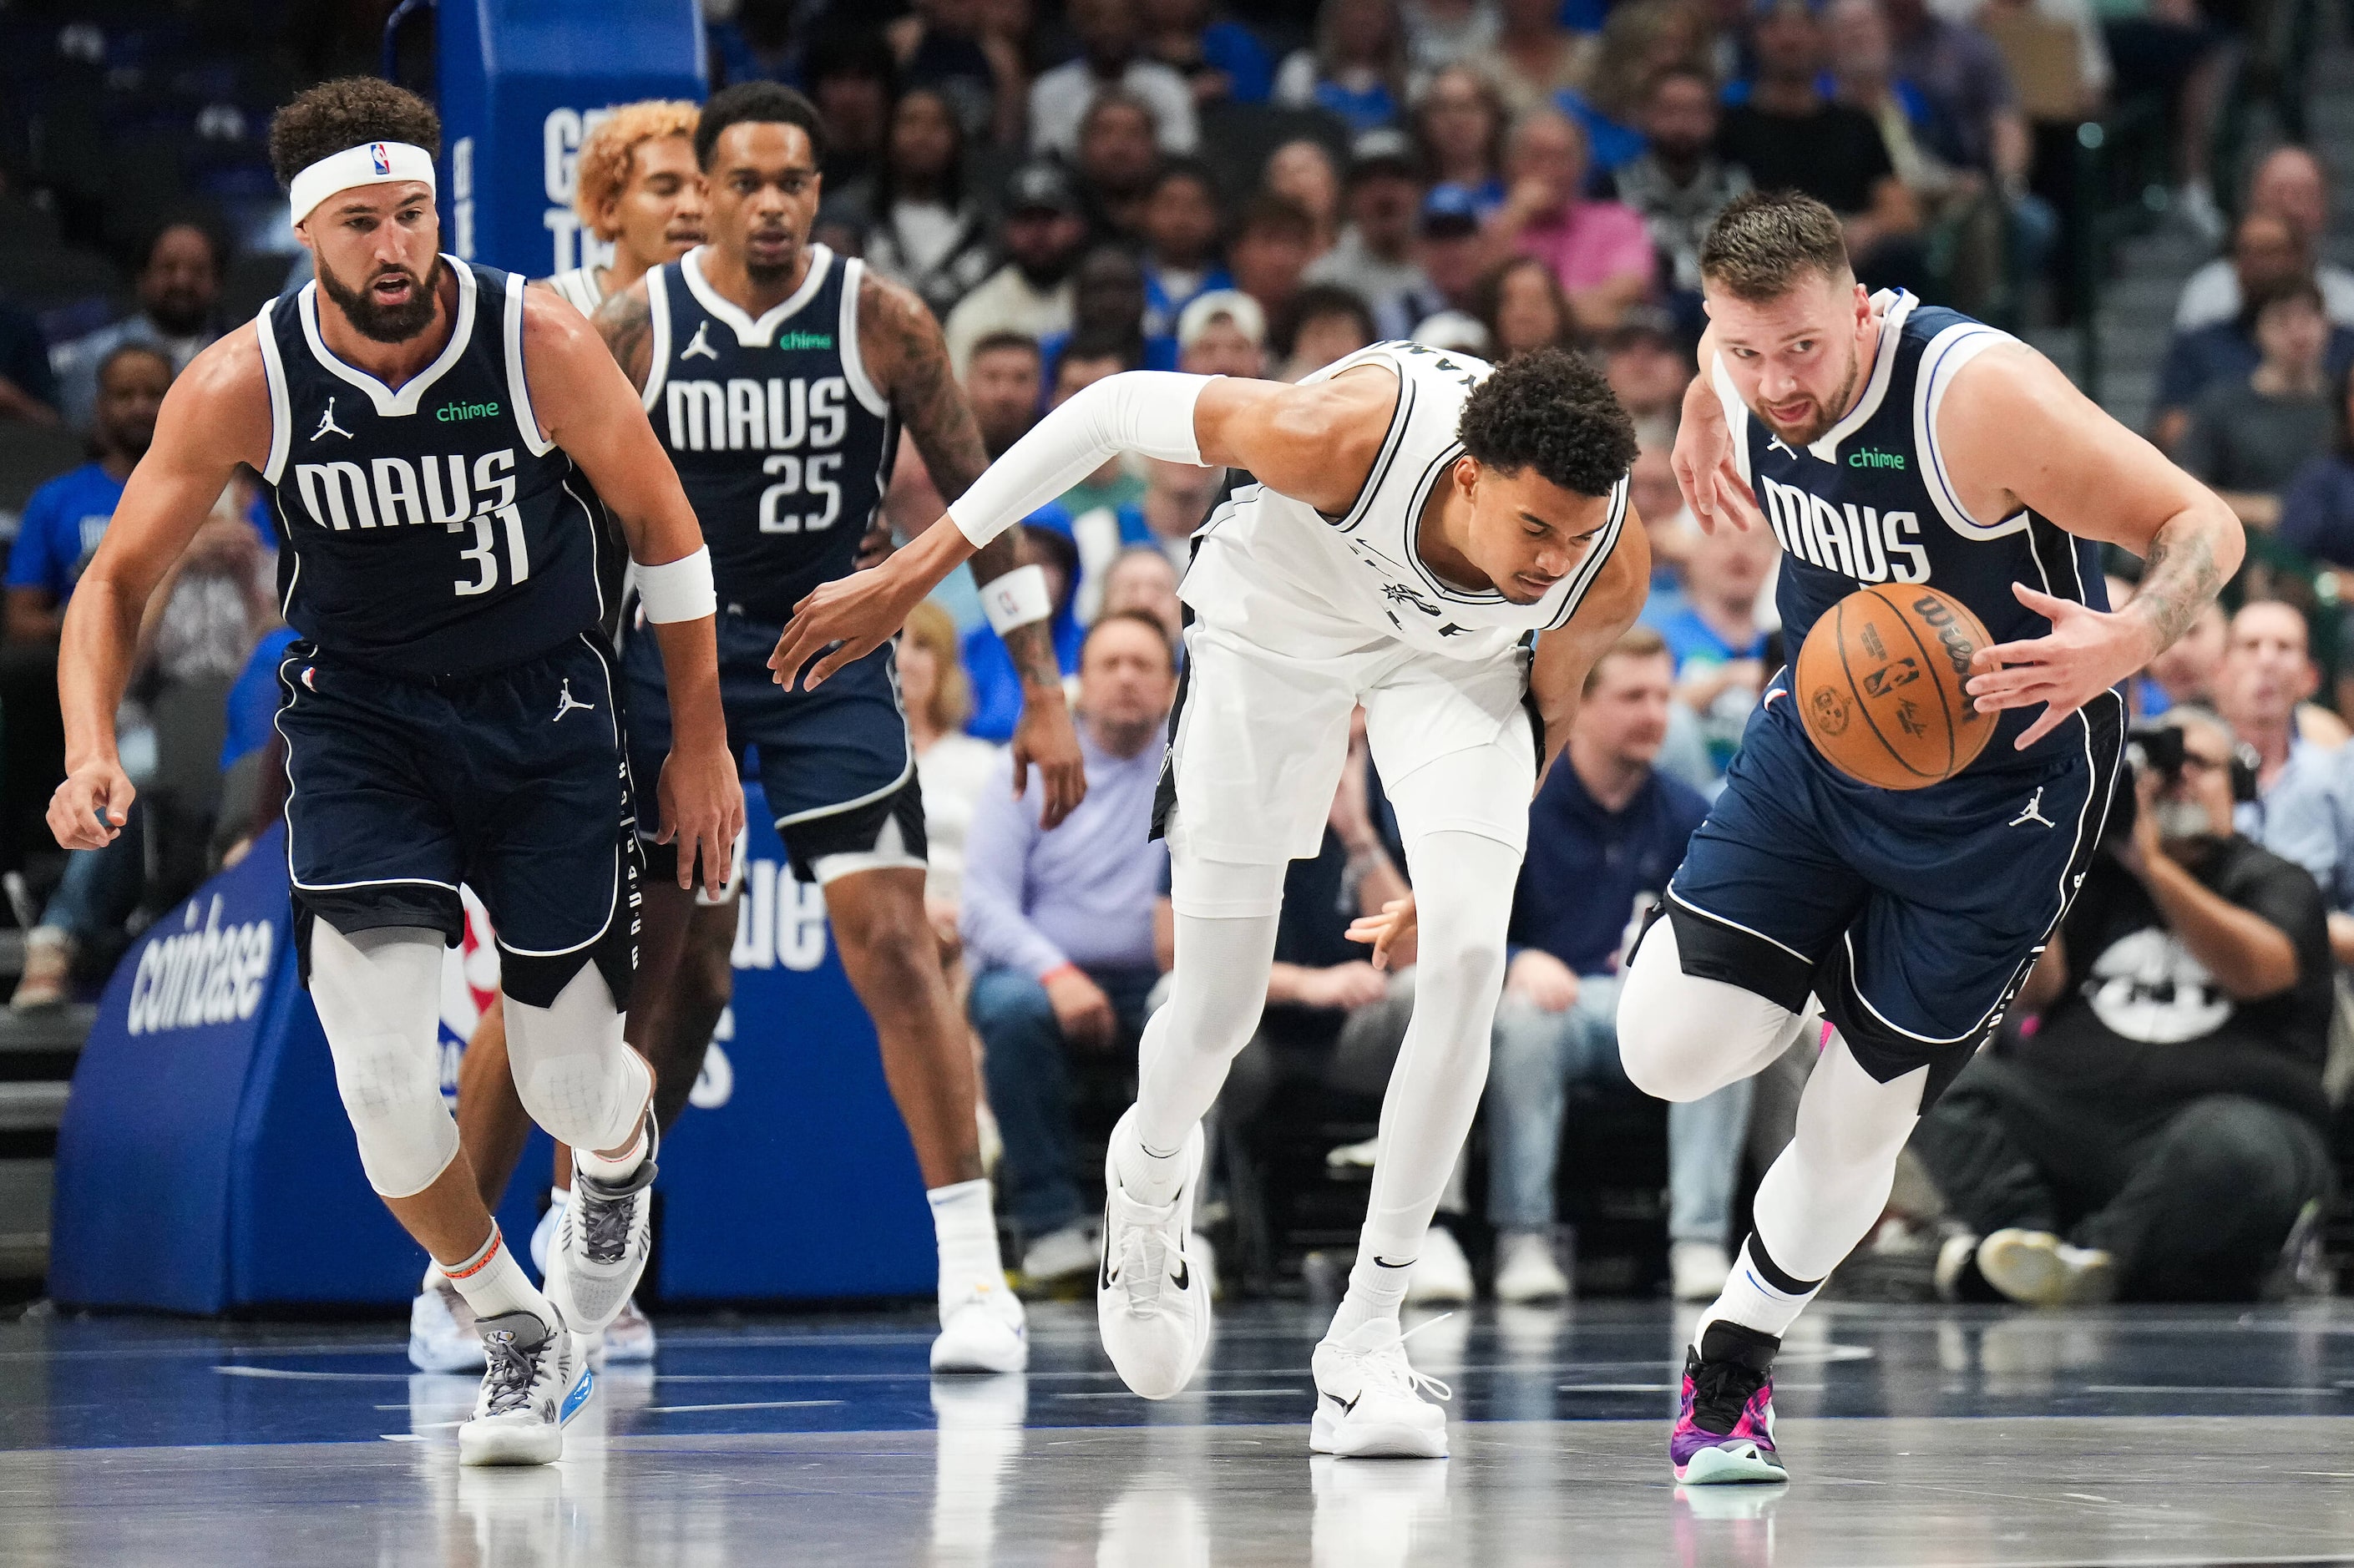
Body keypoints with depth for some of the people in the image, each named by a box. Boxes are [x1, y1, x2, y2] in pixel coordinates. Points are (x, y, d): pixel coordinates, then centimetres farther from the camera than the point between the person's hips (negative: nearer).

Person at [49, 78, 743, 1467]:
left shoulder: (539, 342, -18)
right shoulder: (244, 386, -16)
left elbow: (663, 525, -3)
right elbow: (120, 580, -5)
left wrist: (702, 742, 0)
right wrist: (92, 752, -22)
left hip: (545, 713, 0)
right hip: (361, 722, 1)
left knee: (569, 1079, 4)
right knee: (385, 1076, -16)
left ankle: (625, 1162, 45)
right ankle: (520, 1335, 10)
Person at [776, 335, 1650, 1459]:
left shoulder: (1611, 569, -30)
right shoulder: (1344, 437, -41)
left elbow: (1551, 695, -6)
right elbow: (1121, 409, -25)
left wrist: (1455, 885, 8)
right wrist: (916, 570, -21)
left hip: (1457, 655, 2)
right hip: (1278, 618, -2)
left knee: (1466, 957, -22)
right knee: (1218, 1009, -1)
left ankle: (1364, 1337, -12)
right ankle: (1149, 1180, 38)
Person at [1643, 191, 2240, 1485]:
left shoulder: (1979, 394, -31)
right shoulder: (1744, 368, -12)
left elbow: (2205, 527, -27)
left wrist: (2128, 641, -43)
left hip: (1996, 788, -5)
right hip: (1819, 738, 5)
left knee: (1862, 1112, 2)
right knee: (1667, 1049, -8)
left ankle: (1728, 1378, 24)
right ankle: (1846, 978, 24)